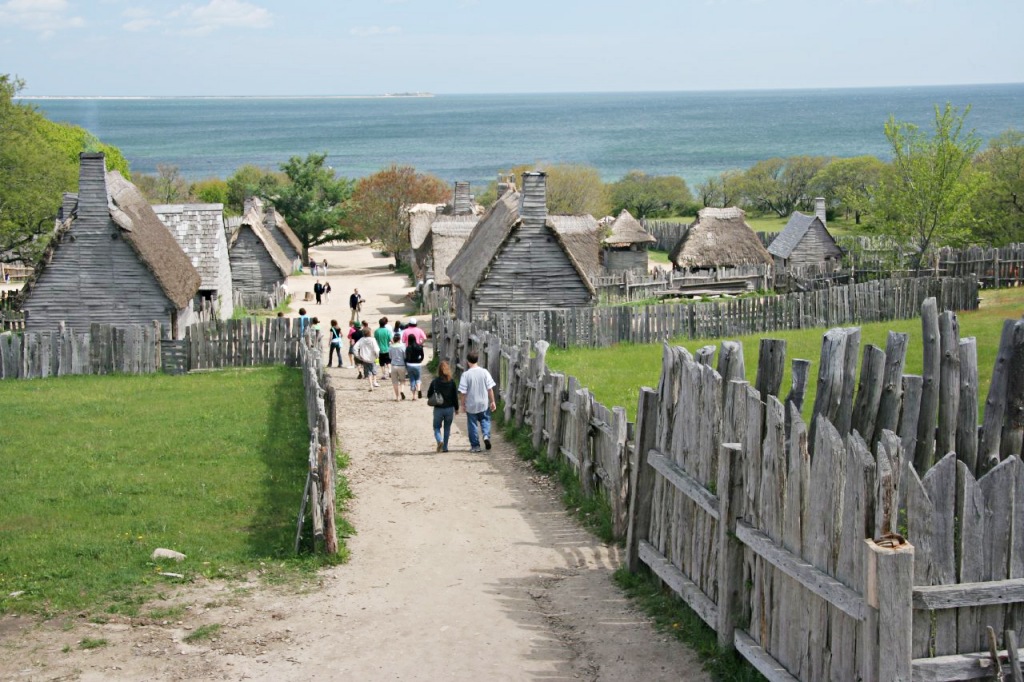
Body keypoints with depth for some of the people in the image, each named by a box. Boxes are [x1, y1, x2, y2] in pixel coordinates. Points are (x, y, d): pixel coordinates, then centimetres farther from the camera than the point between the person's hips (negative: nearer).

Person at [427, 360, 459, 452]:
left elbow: (429, 395, -2)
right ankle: (445, 447, 15)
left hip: (438, 409, -1)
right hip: (449, 408, 1)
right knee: (447, 428, 15)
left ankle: (440, 440, -15)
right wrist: (456, 408, 7)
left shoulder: (435, 381, -8)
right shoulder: (451, 382, -8)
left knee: (436, 427, 12)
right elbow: (455, 396, -4)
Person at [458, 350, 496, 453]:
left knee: (472, 425, 10)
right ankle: (486, 435, -4)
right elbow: (490, 388, -4)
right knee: (485, 420, 21)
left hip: (471, 405, -2)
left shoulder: (466, 374, -13)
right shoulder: (484, 372, -6)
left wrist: (462, 404, 0)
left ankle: (475, 445, 13)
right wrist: (492, 401, 5)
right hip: (484, 404, 2)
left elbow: (463, 392, -11)